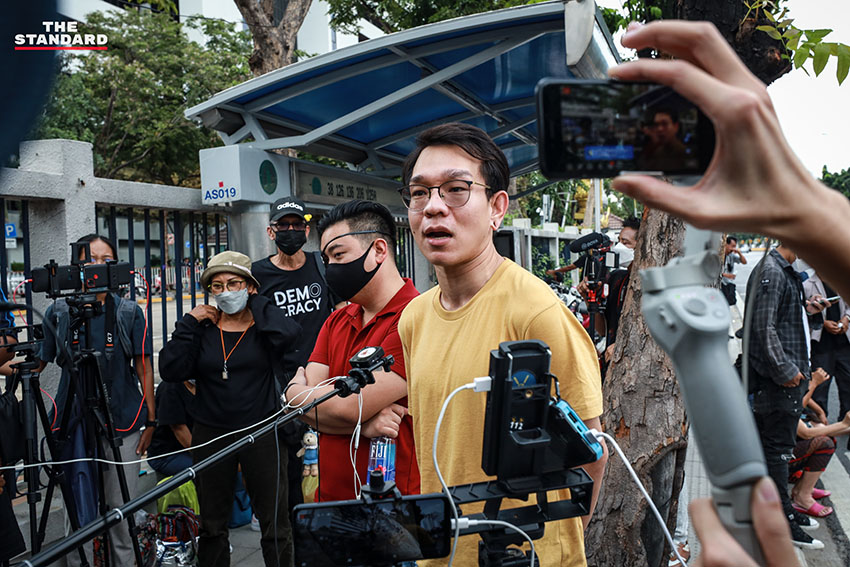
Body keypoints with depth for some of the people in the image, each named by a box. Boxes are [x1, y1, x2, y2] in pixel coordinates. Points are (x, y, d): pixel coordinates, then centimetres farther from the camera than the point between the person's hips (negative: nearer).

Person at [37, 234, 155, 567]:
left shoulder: (129, 312, 1)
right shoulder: (58, 312, 3)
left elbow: (143, 368, 3)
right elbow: (38, 362, 6)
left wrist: (151, 420, 1)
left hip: (122, 422, 0)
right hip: (73, 423, 1)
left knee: (121, 508, 6)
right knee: (80, 510, 6)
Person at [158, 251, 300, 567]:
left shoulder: (264, 325, 0)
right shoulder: (203, 328, 6)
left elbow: (288, 334, -24)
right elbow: (170, 371, -5)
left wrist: (256, 302, -11)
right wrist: (189, 324, -6)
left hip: (262, 433, -2)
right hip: (210, 435, 3)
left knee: (275, 525, 4)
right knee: (212, 526, 16)